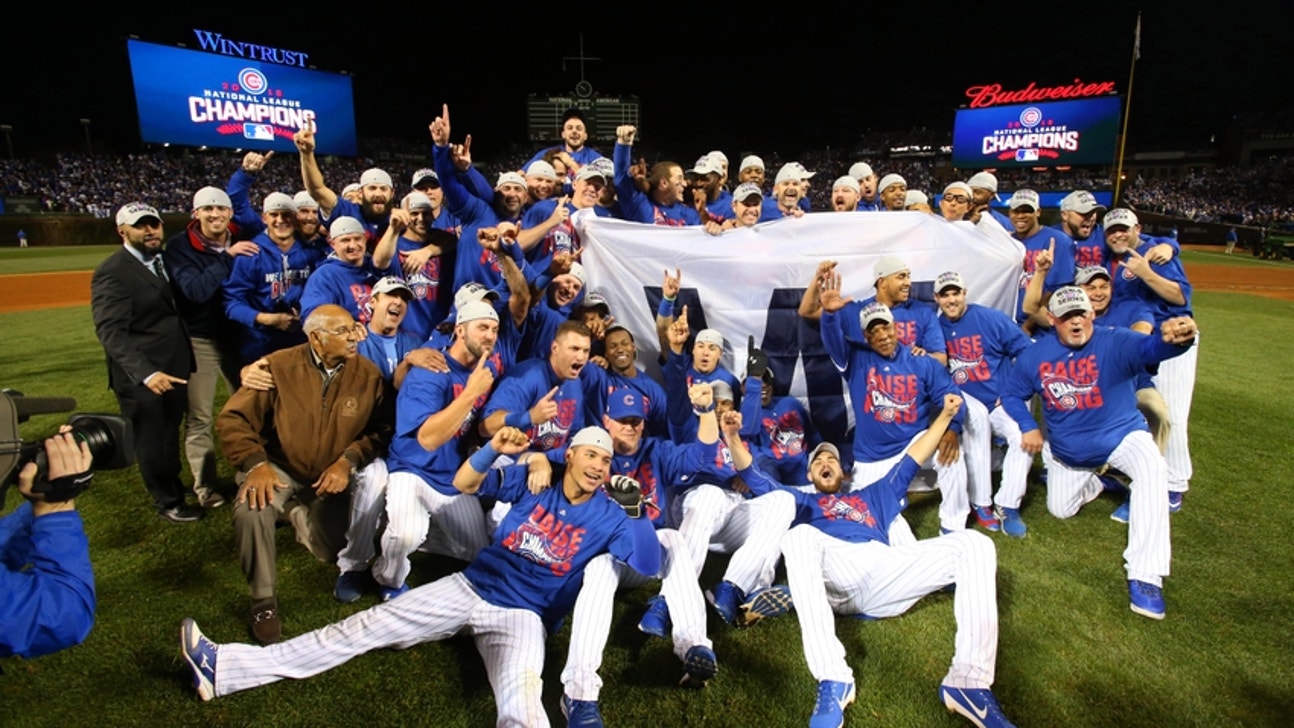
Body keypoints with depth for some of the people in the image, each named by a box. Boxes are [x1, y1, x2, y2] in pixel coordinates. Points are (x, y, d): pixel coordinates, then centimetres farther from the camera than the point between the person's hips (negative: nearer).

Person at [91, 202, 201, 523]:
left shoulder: (164, 260, 9)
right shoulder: (112, 273, -16)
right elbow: (111, 332, -23)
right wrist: (146, 373, -32)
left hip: (174, 369, 7)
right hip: (142, 378, -7)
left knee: (170, 435, 23)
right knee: (151, 442, 11)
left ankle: (172, 487, 41)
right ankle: (168, 502, 28)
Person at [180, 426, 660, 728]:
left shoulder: (609, 516, 0)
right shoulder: (530, 481, 4)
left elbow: (650, 567, -8)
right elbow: (463, 484, 1)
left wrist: (636, 512, -22)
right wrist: (493, 449, -18)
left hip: (521, 617, -2)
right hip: (468, 588, 3)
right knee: (362, 629, 0)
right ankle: (223, 668, 4)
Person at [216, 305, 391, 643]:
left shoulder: (367, 373, -11)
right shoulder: (278, 366, -16)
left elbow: (380, 429, -8)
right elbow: (232, 419, -13)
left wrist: (347, 462, -22)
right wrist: (255, 464, -27)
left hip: (330, 477, 2)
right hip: (279, 468, -2)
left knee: (329, 553, -3)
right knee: (251, 511, -32)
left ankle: (300, 515, 32)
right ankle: (264, 600, -9)